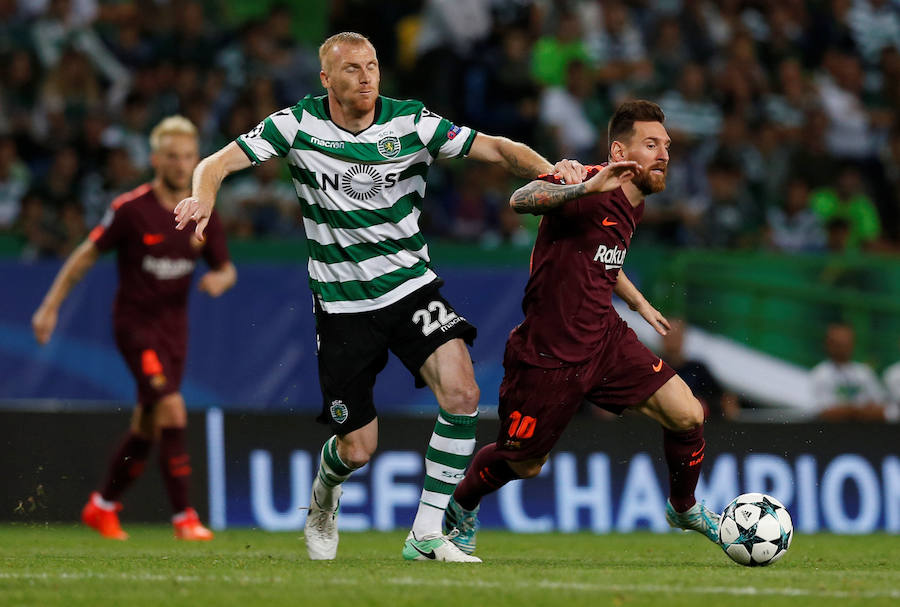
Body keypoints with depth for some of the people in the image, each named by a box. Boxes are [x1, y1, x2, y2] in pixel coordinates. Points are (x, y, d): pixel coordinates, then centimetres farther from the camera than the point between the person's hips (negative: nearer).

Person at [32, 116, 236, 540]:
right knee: (171, 409, -19)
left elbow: (226, 269, 13)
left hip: (174, 324, 6)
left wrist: (220, 279, -12)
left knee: (146, 426, 12)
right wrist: (51, 305, -4)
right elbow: (87, 255, -4)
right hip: (135, 321, -6)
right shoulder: (131, 209, -12)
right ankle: (183, 517, -16)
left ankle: (102, 506, 30)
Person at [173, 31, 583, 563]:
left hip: (411, 286, 1)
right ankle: (326, 491, 40)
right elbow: (219, 163, -7)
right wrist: (204, 195, -30)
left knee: (461, 393, -24)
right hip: (341, 304, -1)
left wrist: (549, 170, -26)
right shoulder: (297, 125, -7)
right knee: (358, 448, 1)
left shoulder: (411, 122, -6)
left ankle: (427, 536, -13)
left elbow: (497, 148, -7)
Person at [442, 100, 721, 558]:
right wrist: (585, 189, -53)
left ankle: (683, 509, 18)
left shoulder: (632, 205, 8)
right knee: (523, 464, 10)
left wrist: (637, 302, 34)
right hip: (548, 356, -7)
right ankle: (461, 510, 42)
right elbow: (522, 199, -40)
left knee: (687, 415, -9)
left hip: (606, 342, 7)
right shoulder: (592, 191, -20)